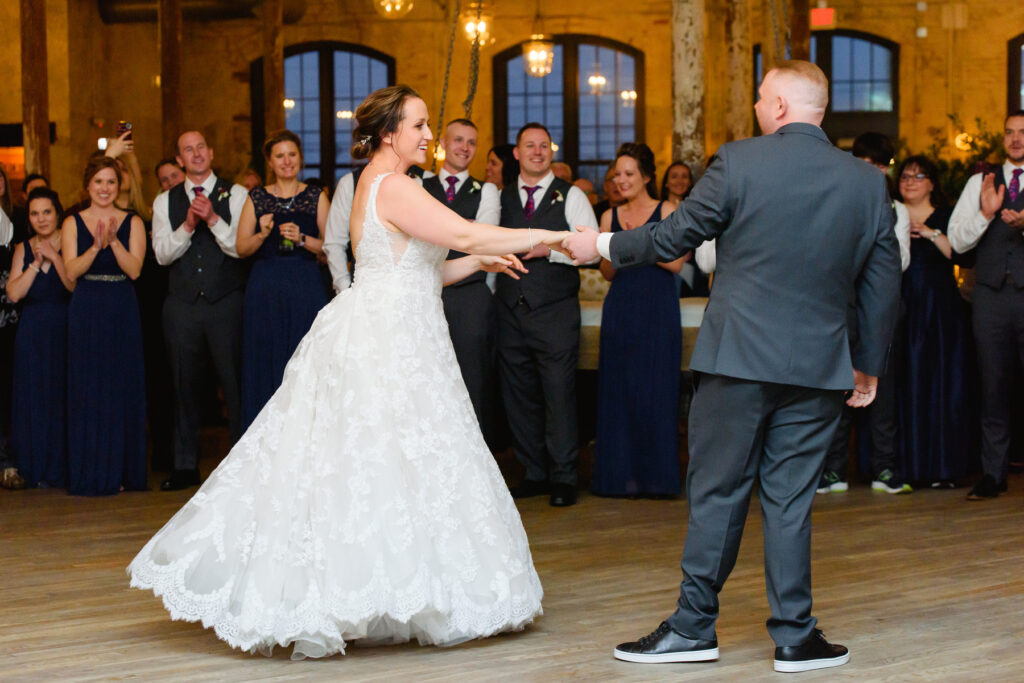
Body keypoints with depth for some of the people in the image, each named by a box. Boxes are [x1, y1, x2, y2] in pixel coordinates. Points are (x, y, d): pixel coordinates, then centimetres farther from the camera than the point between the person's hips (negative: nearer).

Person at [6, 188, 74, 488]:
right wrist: (36, 264, -9)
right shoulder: (24, 249, 8)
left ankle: (65, 469, 4)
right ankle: (40, 471, 11)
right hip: (32, 336, 3)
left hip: (65, 331, -3)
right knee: (34, 399, 3)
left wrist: (54, 258, -16)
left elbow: (77, 287, -12)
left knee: (64, 398, -5)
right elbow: (14, 293, -2)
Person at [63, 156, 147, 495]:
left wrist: (113, 240, -18)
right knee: (87, 390, -1)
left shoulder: (132, 222, 5)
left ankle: (122, 472, 7)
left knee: (123, 388, 1)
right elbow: (71, 271, -5)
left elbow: (134, 269, -5)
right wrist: (96, 246, -20)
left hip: (122, 314, 0)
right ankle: (90, 475, 3)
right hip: (86, 313, 0)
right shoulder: (72, 223, 5)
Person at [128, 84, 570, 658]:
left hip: (376, 344, 10)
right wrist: (548, 237, -15)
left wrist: (478, 263, 14)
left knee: (346, 466, 8)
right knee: (386, 468, -8)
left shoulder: (374, 186, 18)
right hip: (389, 348, -10)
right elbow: (465, 234, -21)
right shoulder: (394, 188, -13)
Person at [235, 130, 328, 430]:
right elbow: (241, 248, 5)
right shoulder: (257, 198, 9)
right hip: (266, 288, 1)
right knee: (265, 366, 0)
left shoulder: (316, 196, 8)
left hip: (306, 288, -1)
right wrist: (262, 234, -12)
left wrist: (302, 239, -14)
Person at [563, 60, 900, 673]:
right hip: (818, 366, 3)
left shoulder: (740, 162, -8)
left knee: (717, 493, 6)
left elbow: (675, 235, -1)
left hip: (740, 357, -3)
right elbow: (883, 284, 8)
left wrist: (603, 246, 14)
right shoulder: (868, 182, 3)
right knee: (790, 499, 8)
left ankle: (694, 628, 13)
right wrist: (870, 363, 19)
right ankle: (796, 638, 9)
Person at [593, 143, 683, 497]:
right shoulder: (610, 217, 13)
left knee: (655, 390, -4)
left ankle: (656, 475, 3)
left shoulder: (667, 212, 2)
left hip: (658, 309, -4)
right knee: (618, 390, 1)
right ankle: (622, 475, 7)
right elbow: (607, 272, 13)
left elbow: (676, 262, -6)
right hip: (620, 309, 4)